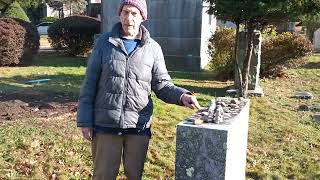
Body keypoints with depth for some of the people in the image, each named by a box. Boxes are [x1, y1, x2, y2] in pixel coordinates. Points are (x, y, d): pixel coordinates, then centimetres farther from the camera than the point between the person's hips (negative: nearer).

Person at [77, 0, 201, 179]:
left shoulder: (153, 48, 2)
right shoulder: (104, 42, 0)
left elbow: (161, 84, 2)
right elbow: (90, 84, 1)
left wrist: (181, 95, -19)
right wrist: (85, 121, -3)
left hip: (139, 126, 1)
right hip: (106, 124, -1)